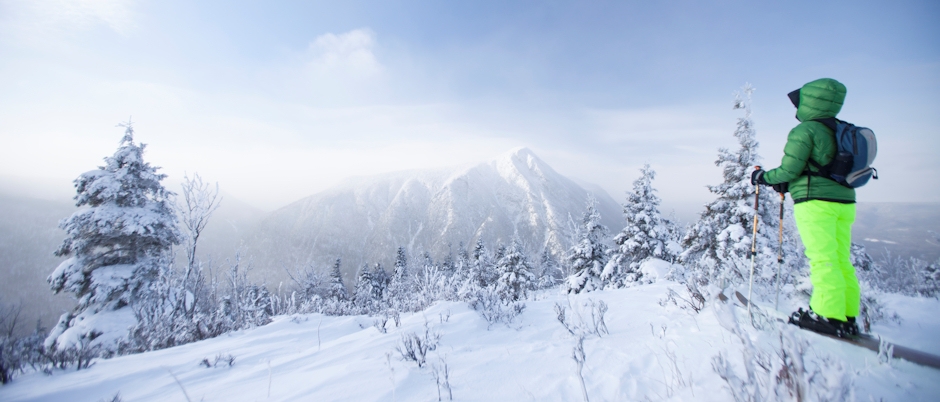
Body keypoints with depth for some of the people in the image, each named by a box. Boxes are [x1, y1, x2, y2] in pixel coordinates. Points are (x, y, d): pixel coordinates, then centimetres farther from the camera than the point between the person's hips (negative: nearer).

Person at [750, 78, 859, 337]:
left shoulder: (804, 130, -8)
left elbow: (788, 170, -13)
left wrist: (763, 177, 4)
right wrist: (788, 184, 25)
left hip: (816, 202, -8)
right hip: (844, 201, 9)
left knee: (823, 259, -9)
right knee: (841, 261, 10)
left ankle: (829, 316, -8)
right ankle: (847, 317, 13)